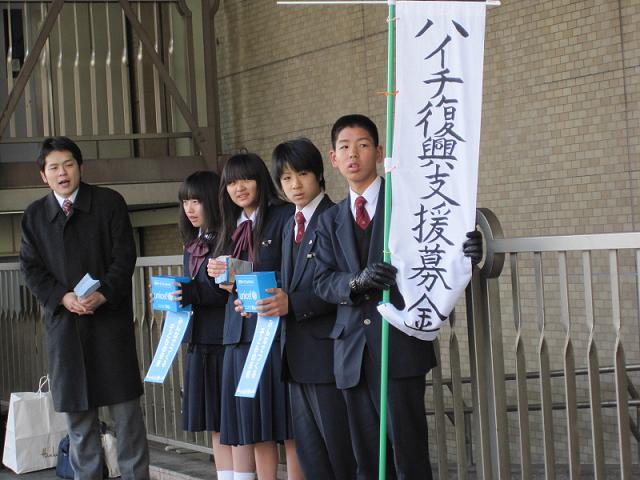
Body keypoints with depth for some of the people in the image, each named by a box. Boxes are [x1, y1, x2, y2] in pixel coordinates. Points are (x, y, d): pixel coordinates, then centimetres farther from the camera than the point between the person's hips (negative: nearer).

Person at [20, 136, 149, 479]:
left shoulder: (109, 203, 3)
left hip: (110, 318, -2)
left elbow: (124, 255, -2)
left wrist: (102, 294, -16)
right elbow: (31, 269, 5)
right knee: (76, 411, 5)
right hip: (63, 320, 2)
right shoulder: (34, 215, 10)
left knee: (125, 406, 0)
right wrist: (63, 298, -11)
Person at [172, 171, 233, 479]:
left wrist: (193, 294, -23)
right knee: (215, 428, 11)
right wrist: (175, 296, 3)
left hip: (226, 341, -8)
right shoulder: (194, 244, 16)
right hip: (200, 342, 8)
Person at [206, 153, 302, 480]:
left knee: (288, 426, -5)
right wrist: (219, 276, 0)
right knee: (255, 427, 7)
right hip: (240, 333, 7)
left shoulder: (285, 217, -3)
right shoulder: (232, 228, 19)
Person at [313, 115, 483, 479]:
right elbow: (323, 281, 5)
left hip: (399, 344, -4)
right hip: (354, 352, 4)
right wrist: (357, 282, -17)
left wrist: (465, 254, -28)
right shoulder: (331, 221, 17)